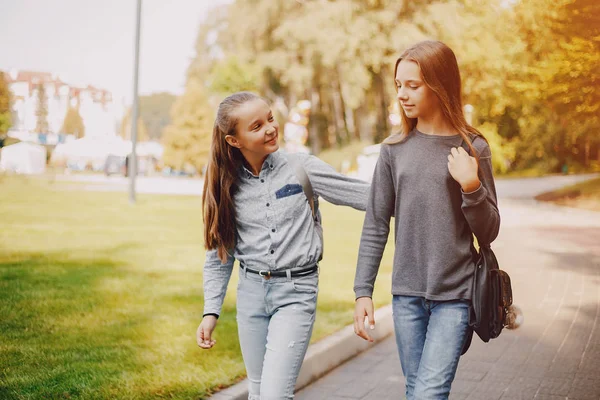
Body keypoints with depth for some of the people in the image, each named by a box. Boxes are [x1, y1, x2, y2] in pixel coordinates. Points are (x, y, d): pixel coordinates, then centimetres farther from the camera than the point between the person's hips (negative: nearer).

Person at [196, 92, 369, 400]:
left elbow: (366, 195, -6)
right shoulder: (228, 185, 1)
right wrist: (211, 311, 1)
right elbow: (218, 255, 7)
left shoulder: (301, 167, -8)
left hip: (296, 291, -3)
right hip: (251, 291, 4)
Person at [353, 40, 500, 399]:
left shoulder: (472, 148, -3)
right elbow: (375, 227, 5)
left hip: (455, 295, -3)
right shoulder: (395, 149, 2)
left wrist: (471, 186, -18)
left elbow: (488, 232, -1)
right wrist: (363, 291, 0)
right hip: (406, 294, 3)